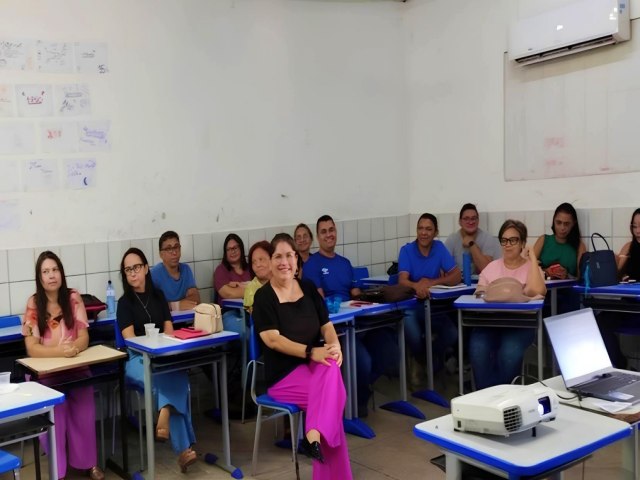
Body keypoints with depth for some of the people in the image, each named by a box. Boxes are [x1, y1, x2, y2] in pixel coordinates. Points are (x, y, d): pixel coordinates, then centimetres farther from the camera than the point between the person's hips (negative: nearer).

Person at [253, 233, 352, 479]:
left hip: (316, 366, 4)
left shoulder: (308, 288, 8)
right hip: (283, 374, -4)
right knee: (332, 394, -25)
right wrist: (311, 352, -27)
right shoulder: (264, 296, -6)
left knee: (331, 367, -30)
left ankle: (314, 435, -28)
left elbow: (326, 325, 5)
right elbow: (272, 339, -16)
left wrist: (334, 345, -18)